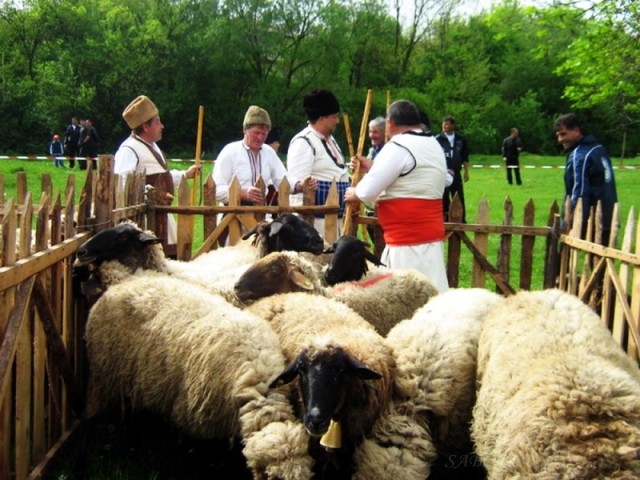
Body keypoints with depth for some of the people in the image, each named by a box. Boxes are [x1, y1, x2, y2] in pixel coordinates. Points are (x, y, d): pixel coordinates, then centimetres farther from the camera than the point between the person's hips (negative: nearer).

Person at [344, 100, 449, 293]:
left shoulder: (399, 147, -13)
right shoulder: (433, 145, 16)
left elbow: (368, 191, -14)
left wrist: (354, 193, 7)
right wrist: (371, 167, 26)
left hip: (410, 239, -10)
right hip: (427, 232, 10)